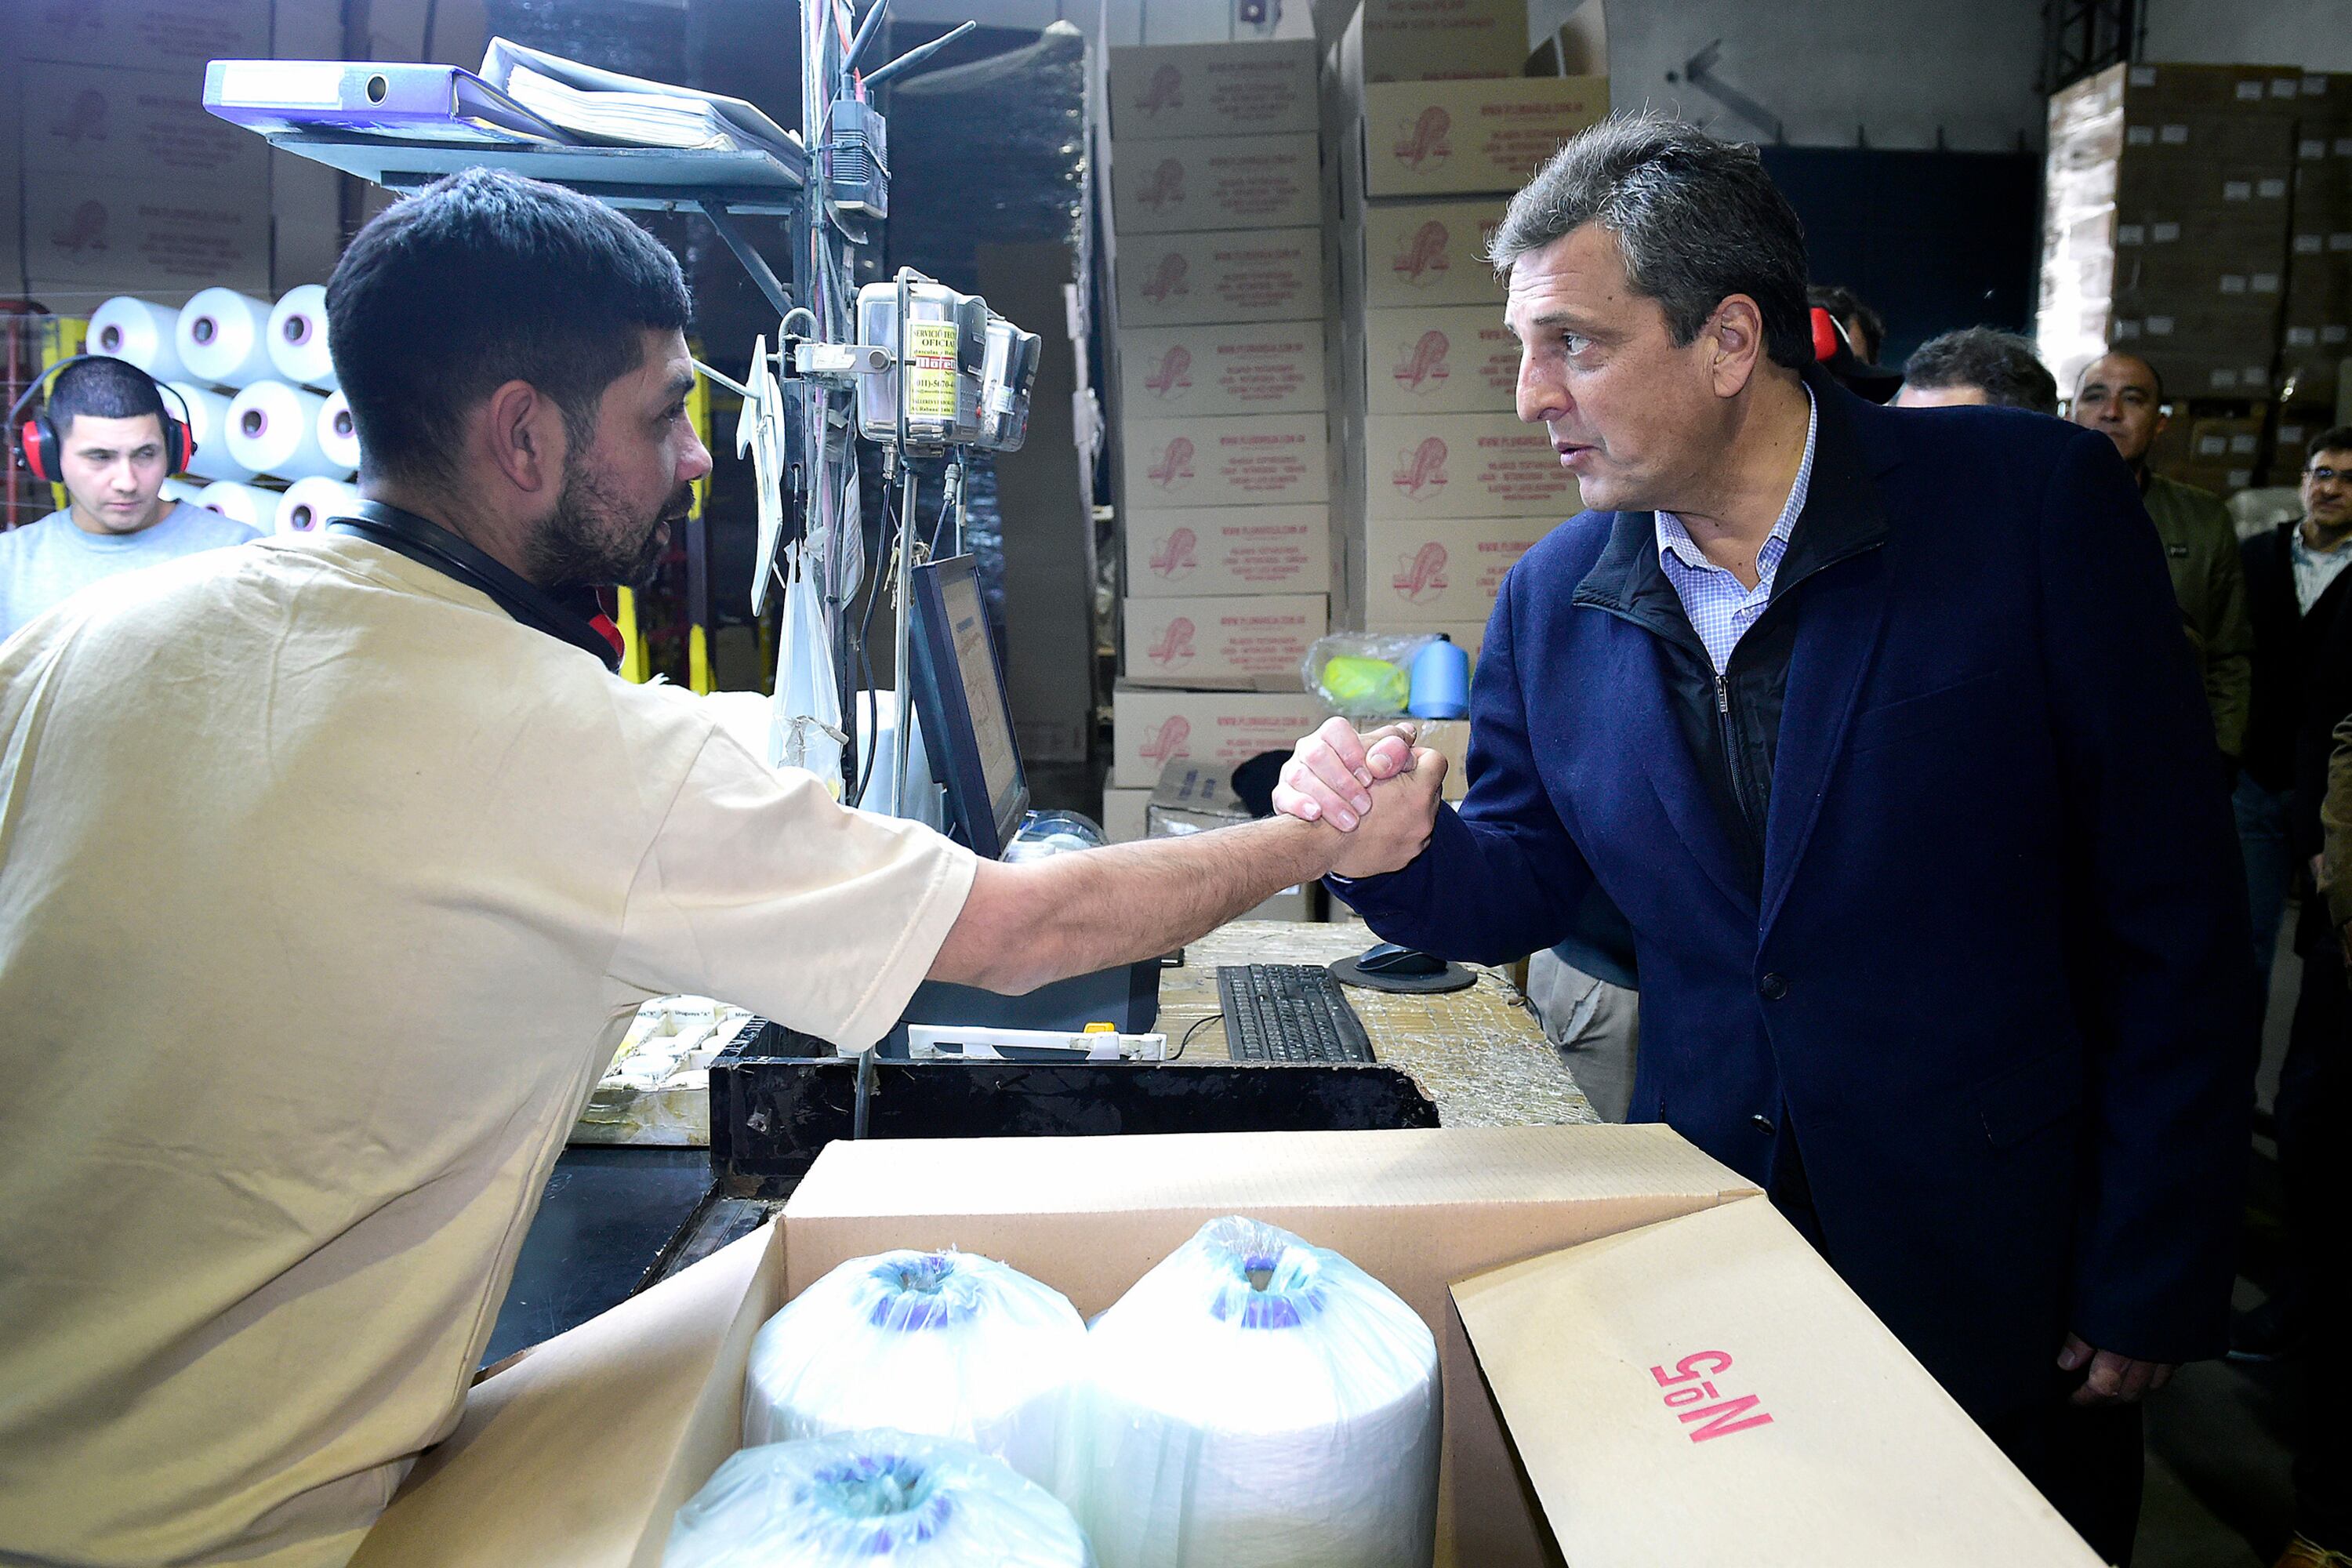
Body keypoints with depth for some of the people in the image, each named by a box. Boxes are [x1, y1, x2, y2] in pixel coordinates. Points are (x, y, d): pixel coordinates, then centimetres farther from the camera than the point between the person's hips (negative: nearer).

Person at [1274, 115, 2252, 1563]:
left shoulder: (2035, 504, -14)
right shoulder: (1552, 601, -3)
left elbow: (2175, 915, -11)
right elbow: (1527, 889, 6)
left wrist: (2154, 1283, -9)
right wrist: (1397, 849, -17)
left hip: (2001, 1278, -2)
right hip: (1702, 1253, 3)